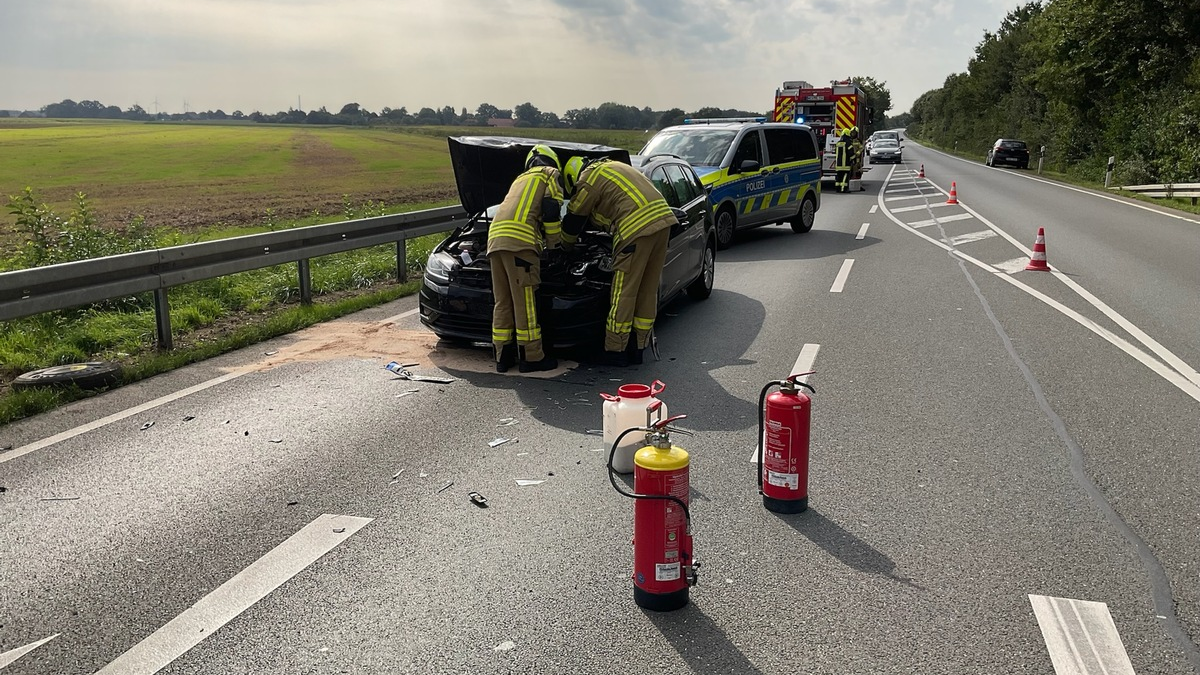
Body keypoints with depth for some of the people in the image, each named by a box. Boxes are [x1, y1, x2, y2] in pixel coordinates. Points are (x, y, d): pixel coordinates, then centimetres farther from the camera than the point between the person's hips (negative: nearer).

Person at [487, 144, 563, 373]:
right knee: (526, 301, -5)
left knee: (503, 302, 9)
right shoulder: (551, 175, 16)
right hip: (520, 241, -7)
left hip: (495, 238, 7)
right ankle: (532, 357, -1)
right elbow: (551, 210, 1)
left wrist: (543, 239, 48)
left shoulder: (521, 179, 38)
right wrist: (552, 242, 12)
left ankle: (503, 357, 11)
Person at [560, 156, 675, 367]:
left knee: (624, 293, 0)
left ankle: (615, 351, 7)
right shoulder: (612, 167, 30)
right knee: (647, 292, 13)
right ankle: (637, 348, 21)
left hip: (637, 229, -9)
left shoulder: (588, 180, 3)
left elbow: (573, 220, 14)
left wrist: (565, 245, 32)